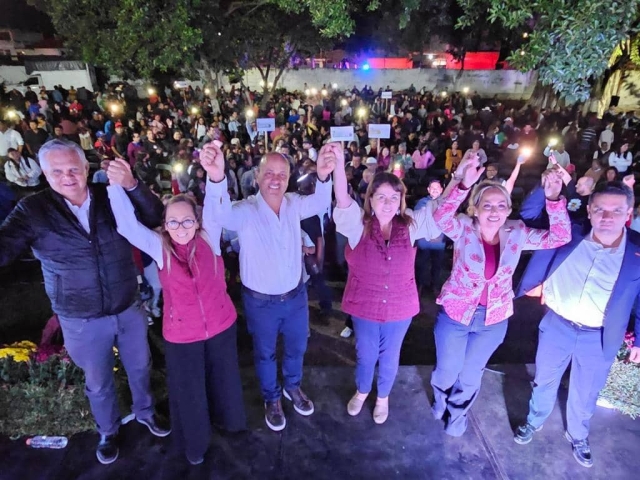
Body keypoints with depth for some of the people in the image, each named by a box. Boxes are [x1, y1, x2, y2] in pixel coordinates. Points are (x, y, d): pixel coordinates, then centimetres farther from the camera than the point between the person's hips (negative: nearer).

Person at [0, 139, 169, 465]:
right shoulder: (33, 210, -10)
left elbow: (155, 218, -18)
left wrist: (132, 186, -33)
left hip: (128, 310, 1)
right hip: (82, 321, -1)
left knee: (139, 368, 22)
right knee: (98, 382, 21)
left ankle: (144, 412, 52)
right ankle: (108, 432, 49)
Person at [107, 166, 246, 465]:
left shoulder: (209, 238, -11)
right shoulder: (159, 247, -10)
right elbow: (128, 225, -21)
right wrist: (116, 185, -35)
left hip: (221, 325, 1)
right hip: (182, 334, 0)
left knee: (224, 378, 24)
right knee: (188, 390, 19)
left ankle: (227, 418, 57)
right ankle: (195, 441, 48)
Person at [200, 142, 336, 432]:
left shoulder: (294, 204, -7)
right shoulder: (246, 210, -20)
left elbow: (320, 204, -24)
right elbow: (223, 215, -41)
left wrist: (323, 175, -47)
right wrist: (216, 178, -63)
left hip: (295, 296, 4)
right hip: (260, 301, -3)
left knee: (296, 347, 25)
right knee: (265, 353, 20)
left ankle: (292, 387, 54)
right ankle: (271, 399, 47)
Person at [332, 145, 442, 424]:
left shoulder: (410, 225, -8)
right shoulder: (358, 224, -15)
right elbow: (343, 199, -32)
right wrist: (339, 163, -48)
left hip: (400, 308, 2)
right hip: (364, 306, -1)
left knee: (390, 357, 22)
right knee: (365, 355, 21)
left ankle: (383, 397, 51)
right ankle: (362, 391, 52)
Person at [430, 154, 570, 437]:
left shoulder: (516, 234, -9)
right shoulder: (464, 229, -19)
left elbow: (560, 237, -14)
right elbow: (441, 217, -39)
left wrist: (554, 200, -28)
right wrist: (463, 185, -55)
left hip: (493, 320, 3)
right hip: (454, 313, -2)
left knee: (471, 375, 24)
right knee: (447, 370, 19)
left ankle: (457, 412, 54)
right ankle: (440, 399, 55)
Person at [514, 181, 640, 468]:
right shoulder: (569, 236, -10)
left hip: (599, 339, 0)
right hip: (556, 326, 0)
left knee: (585, 394, 21)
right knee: (544, 381, 21)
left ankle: (578, 437, 49)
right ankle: (534, 421, 47)